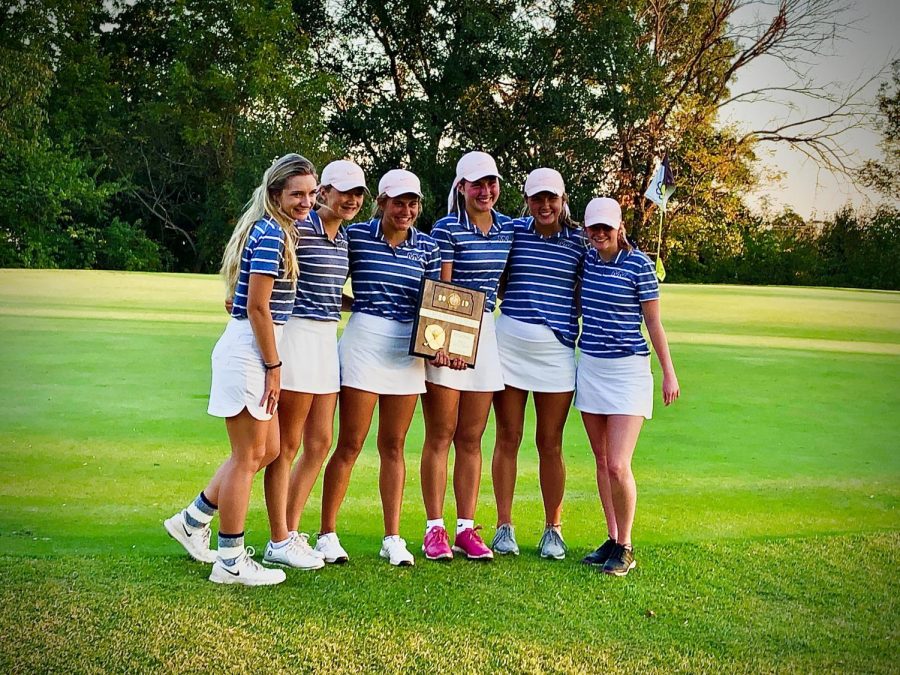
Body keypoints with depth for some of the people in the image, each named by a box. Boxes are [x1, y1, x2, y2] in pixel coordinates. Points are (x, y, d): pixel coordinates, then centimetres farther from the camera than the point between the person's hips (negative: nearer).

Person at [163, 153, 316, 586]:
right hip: (248, 351, -10)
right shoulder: (272, 235, -16)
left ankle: (192, 521, 28)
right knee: (248, 456, -1)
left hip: (252, 351, 10)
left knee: (265, 450, 18)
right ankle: (231, 562, 10)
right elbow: (258, 308, -19)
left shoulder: (274, 230, 15)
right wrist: (273, 366, -14)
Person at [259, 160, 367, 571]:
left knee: (319, 443, 10)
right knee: (287, 444, 0)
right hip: (298, 333, -8)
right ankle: (279, 543, 10)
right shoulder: (299, 229, -12)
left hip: (327, 337, 8)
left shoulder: (344, 237, 13)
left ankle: (291, 532, 21)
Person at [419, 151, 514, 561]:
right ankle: (434, 529, 7)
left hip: (486, 334, 5)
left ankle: (466, 529, 14)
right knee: (440, 435, 0)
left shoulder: (508, 229, 11)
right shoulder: (447, 229, -7)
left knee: (471, 438, 9)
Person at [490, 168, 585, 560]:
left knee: (550, 443, 6)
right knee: (507, 438, 5)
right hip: (509, 343, 0)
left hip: (557, 348, 0)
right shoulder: (512, 231, 4)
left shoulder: (579, 240, 4)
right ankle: (504, 527, 15)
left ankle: (553, 530, 18)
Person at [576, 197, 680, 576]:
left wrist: (669, 373, -2)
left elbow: (653, 322, -4)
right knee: (601, 462, 10)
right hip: (590, 368, 5)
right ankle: (611, 541, 21)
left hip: (628, 370, -5)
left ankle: (625, 548, 7)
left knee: (618, 466, -10)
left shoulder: (639, 265, -9)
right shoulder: (585, 258, 5)